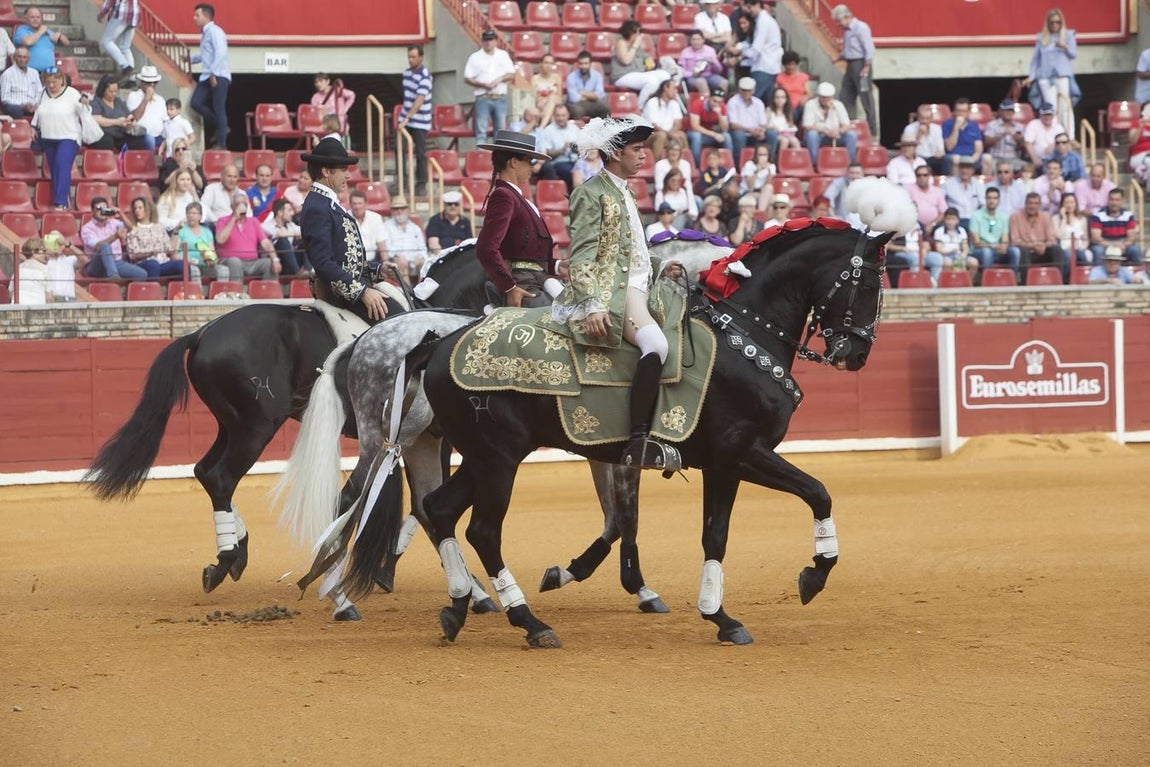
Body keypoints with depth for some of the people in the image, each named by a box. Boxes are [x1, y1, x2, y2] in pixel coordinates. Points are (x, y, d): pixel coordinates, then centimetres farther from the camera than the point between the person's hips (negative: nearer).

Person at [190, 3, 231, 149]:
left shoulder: (214, 32, -10)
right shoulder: (205, 33, 19)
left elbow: (220, 53, -21)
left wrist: (213, 74, -24)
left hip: (218, 76, -9)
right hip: (206, 76, 9)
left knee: (218, 109, -7)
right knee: (196, 103, -3)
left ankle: (221, 144, -5)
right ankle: (219, 127, 12)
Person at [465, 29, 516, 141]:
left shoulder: (503, 55, 11)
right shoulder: (475, 57, 3)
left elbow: (511, 74, 9)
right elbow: (467, 79, 0)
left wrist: (499, 79, -10)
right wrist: (483, 84, -15)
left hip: (500, 98, 3)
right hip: (483, 98, -3)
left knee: (501, 130, 5)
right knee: (481, 130, -7)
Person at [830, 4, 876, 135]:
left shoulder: (861, 27, -12)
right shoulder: (847, 30, 14)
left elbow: (869, 49, -17)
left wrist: (866, 68, -20)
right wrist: (839, 58, 6)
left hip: (860, 64, -9)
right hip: (850, 65, 9)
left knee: (866, 99, -5)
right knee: (845, 97, 8)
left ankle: (872, 129, -1)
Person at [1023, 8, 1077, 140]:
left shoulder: (1068, 35, 10)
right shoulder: (1041, 38, 13)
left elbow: (1074, 54, 4)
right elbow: (1035, 59, 14)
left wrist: (1065, 47, -17)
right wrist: (1031, 76, 6)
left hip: (1063, 75, -2)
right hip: (1045, 77, 2)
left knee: (1065, 106, -9)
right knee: (1051, 108, -4)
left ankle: (1069, 137, -12)